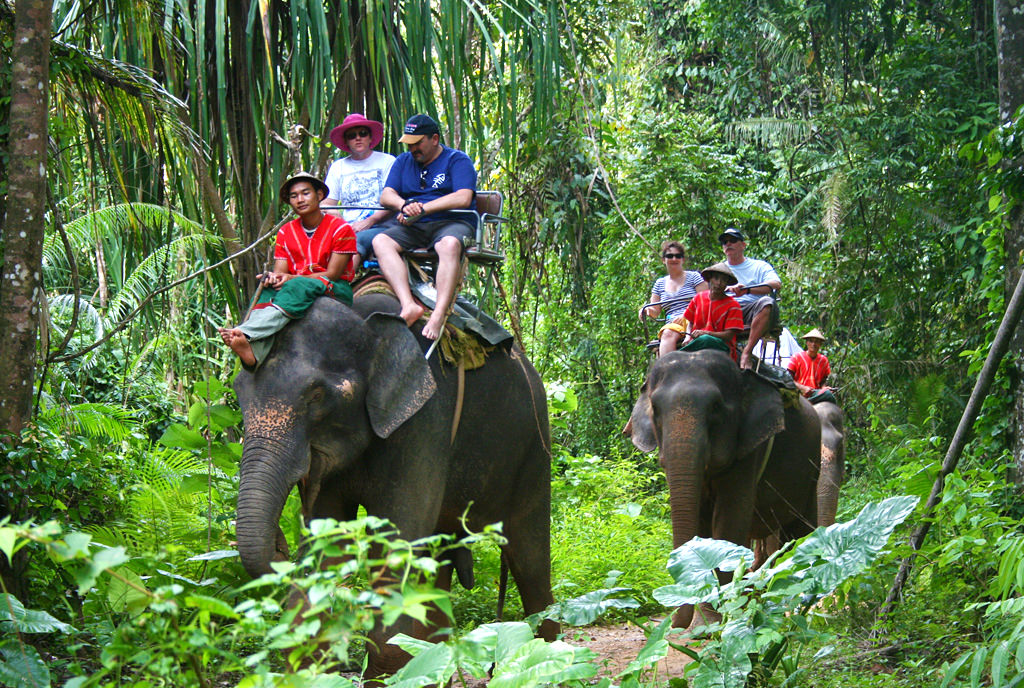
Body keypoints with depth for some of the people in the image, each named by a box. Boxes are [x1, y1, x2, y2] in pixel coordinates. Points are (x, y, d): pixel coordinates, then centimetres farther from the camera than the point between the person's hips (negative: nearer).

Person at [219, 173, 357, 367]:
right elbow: (280, 271, 4)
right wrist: (273, 277, -23)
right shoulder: (286, 232, 12)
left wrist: (292, 278, -22)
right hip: (295, 289, 4)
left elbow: (332, 274, -10)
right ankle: (254, 350, -52)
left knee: (298, 287, -35)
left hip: (336, 292, -4)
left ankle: (246, 332, -53)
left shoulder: (341, 229, -4)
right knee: (268, 289, -28)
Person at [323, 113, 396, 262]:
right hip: (348, 227, 3)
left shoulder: (387, 161, 11)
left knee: (358, 239, -38)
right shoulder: (337, 167, 24)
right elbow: (328, 204, 19)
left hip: (380, 226, -3)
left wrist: (370, 221, -15)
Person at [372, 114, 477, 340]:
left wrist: (422, 208, -16)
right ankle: (409, 305, -42)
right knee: (381, 241, -26)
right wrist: (405, 206, -15)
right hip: (412, 228, 4)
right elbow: (386, 196, 9)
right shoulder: (404, 161, 22)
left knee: (449, 244, -40)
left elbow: (463, 198, -11)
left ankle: (439, 315, -51)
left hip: (451, 222, -4)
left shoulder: (457, 160, 6)